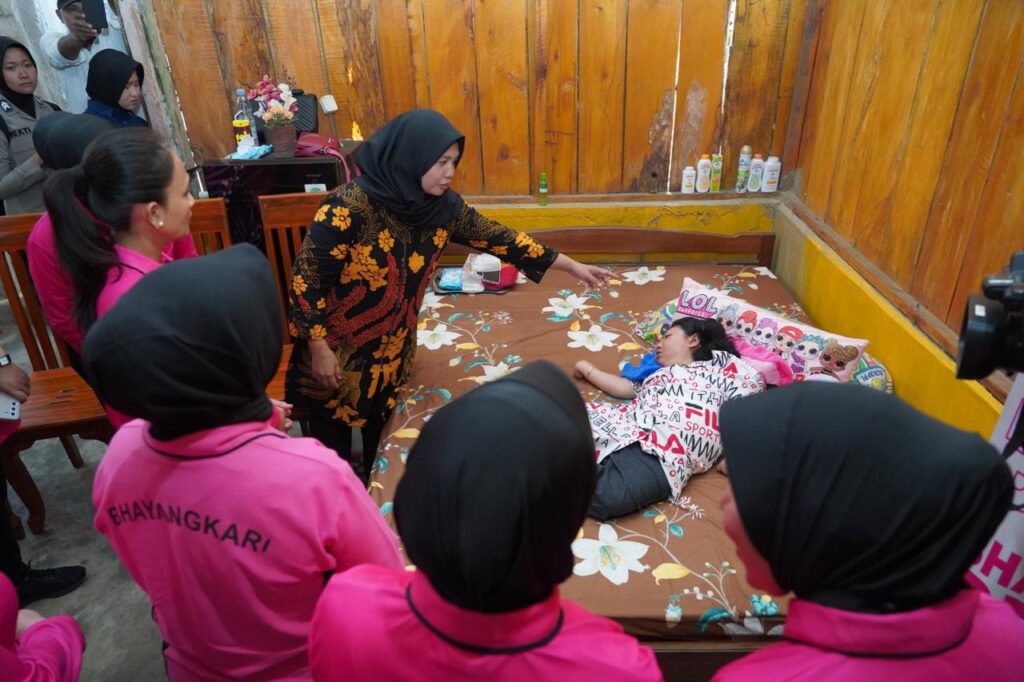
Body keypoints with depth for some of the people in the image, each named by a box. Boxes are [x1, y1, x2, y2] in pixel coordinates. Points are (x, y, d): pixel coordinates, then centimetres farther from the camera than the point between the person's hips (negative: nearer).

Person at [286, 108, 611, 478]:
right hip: (338, 350, -5)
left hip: (392, 349, 6)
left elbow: (496, 237, -3)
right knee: (333, 444, 13)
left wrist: (572, 266, -1)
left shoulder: (442, 205, -9)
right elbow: (306, 278, -22)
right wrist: (319, 349, -18)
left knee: (383, 439, 22)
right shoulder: (349, 207, -28)